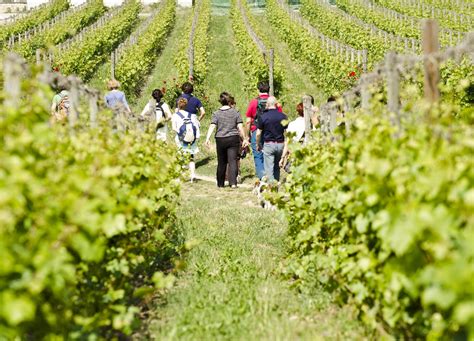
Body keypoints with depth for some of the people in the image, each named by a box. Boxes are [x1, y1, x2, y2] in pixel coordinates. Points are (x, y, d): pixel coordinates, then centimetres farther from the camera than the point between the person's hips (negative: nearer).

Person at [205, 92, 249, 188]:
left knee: (221, 162, 11)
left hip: (220, 140, 1)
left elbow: (212, 126, -11)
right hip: (233, 139, -1)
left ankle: (220, 183, 21)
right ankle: (233, 183, -16)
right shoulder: (236, 112, 0)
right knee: (232, 161, -4)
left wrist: (208, 138, -15)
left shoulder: (216, 114, 0)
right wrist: (245, 139, 5)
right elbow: (240, 127, -2)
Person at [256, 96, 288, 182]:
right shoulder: (283, 116, 0)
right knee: (277, 166, 18)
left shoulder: (263, 117, -7)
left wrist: (258, 144, 12)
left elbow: (258, 133, -3)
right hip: (280, 144, 3)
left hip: (268, 144, -3)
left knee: (269, 168, 0)